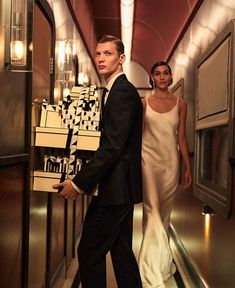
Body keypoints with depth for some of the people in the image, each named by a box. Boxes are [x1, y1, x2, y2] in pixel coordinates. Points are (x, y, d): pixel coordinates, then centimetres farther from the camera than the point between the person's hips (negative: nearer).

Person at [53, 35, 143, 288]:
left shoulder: (122, 93, -16)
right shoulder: (121, 90, 16)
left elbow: (112, 147, -23)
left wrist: (79, 184, -21)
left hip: (115, 188, -10)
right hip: (121, 188, 10)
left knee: (89, 252, -2)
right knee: (121, 251, 17)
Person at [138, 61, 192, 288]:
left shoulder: (180, 104, 8)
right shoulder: (143, 103, 4)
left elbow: (181, 137, 9)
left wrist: (188, 168, 6)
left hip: (170, 161, 3)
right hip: (148, 159, -2)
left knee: (164, 213, 11)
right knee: (152, 210, -11)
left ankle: (160, 259, 28)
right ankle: (154, 268, -7)